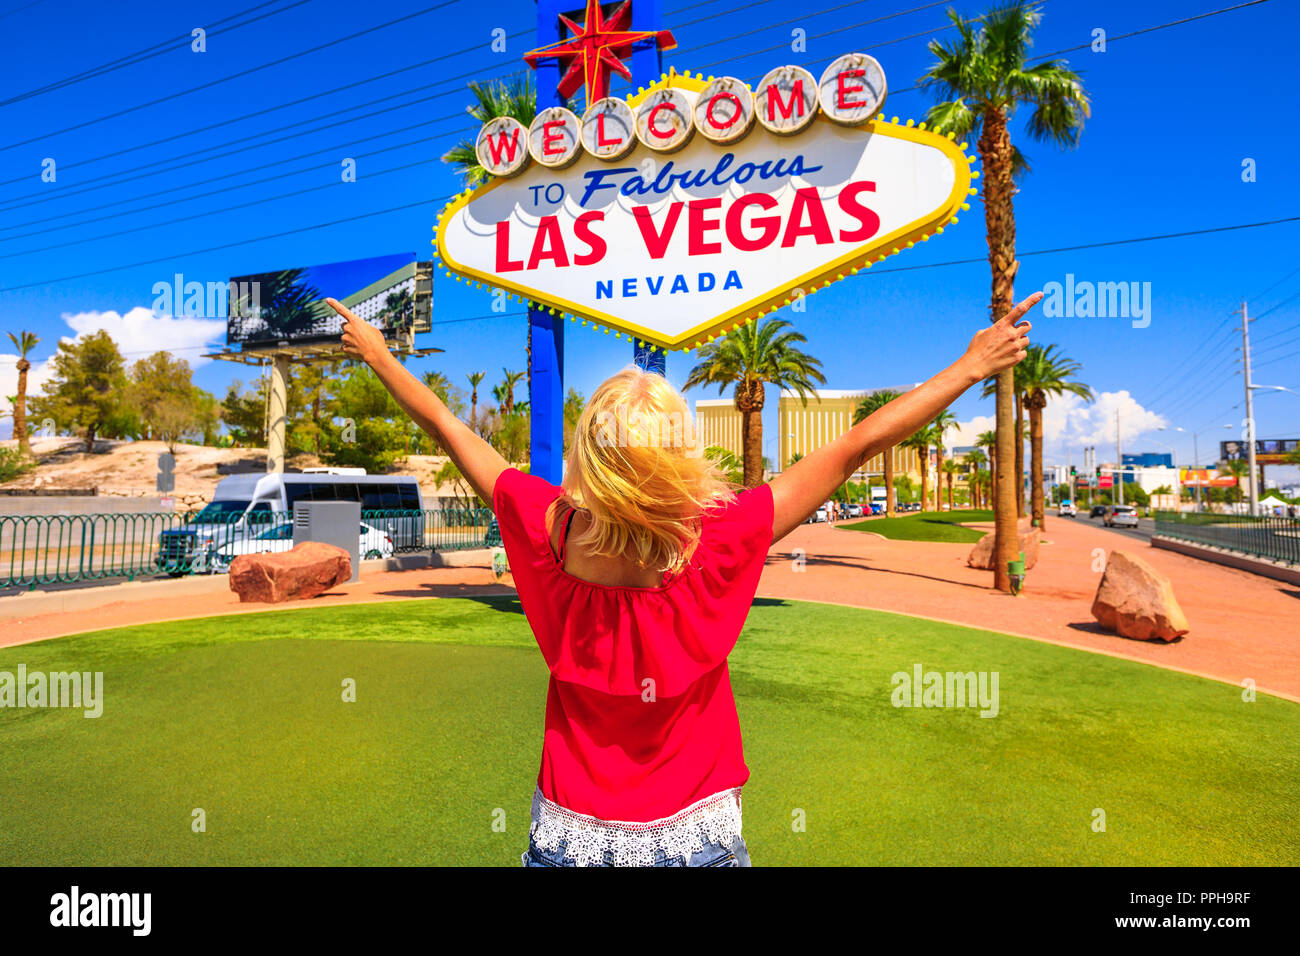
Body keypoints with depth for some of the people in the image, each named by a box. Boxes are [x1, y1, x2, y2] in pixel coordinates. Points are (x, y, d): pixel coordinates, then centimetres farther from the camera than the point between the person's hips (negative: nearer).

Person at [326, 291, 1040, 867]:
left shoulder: (548, 531, -19)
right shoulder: (722, 540, -25)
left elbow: (450, 430, -4)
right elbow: (856, 446, -16)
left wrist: (378, 355, 12)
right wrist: (972, 366, -4)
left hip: (569, 832, 2)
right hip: (693, 832, -1)